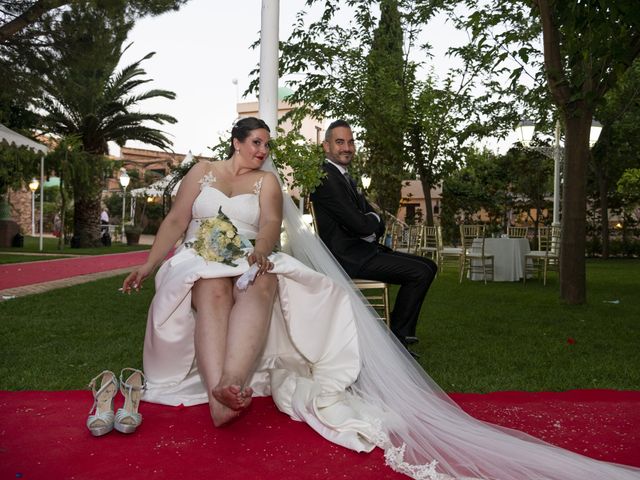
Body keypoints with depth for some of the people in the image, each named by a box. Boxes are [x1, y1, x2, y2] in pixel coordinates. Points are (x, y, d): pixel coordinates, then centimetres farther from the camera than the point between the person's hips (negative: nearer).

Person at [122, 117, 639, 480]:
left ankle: (230, 385, -53)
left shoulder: (266, 181, 20)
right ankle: (220, 389, -54)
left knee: (264, 280, -34)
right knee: (215, 288, -36)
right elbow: (174, 222, 11)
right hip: (196, 263, -1)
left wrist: (260, 251, -13)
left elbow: (270, 228, 7)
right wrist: (148, 265, -1)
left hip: (248, 265, 1)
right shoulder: (202, 171, 18)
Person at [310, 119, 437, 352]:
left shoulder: (345, 178, 20)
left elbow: (378, 223, 17)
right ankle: (396, 338, -2)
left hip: (361, 250, 10)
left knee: (428, 266, 9)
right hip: (348, 257, -10)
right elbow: (359, 224, -19)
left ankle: (401, 335, 11)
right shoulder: (326, 177, -13)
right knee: (420, 272, -17)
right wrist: (373, 220, 3)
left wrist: (371, 223, -6)